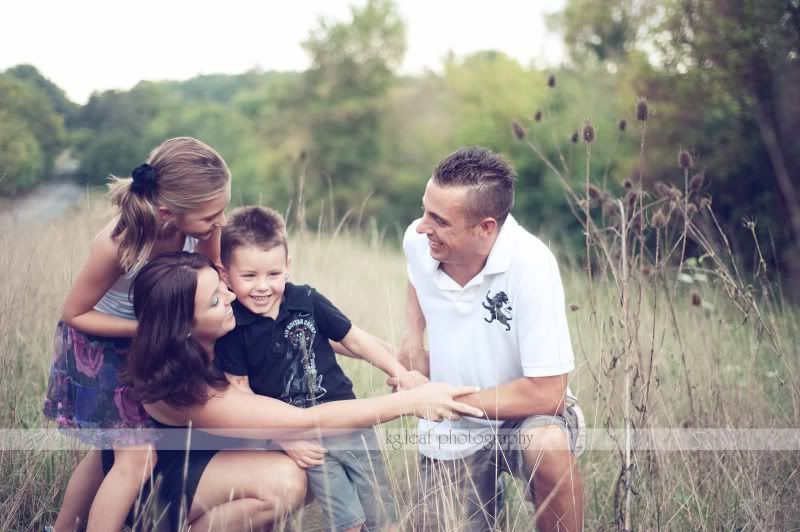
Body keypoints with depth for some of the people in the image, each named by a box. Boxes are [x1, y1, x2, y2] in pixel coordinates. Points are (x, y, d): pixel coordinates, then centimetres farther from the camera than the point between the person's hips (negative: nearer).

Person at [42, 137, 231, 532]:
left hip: (146, 342, 6)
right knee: (137, 456, -10)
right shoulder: (118, 244, -38)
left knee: (113, 448, 20)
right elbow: (74, 315, -21)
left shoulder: (200, 224, -25)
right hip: (97, 344, -6)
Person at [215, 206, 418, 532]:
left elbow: (355, 339, 5)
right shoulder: (231, 328, -8)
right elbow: (240, 392, -5)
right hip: (302, 438, -2)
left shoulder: (307, 301, -4)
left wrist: (400, 372, -2)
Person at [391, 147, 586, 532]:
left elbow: (547, 392, -28)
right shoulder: (417, 241, -12)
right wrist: (412, 338, 0)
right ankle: (487, 492, 33)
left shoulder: (530, 264, -29)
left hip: (526, 412, -5)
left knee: (547, 445, -37)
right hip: (450, 433, 5)